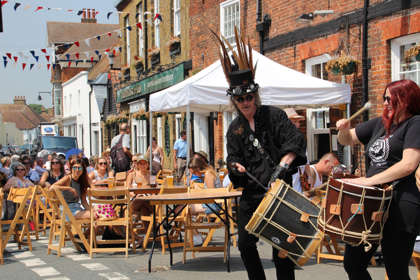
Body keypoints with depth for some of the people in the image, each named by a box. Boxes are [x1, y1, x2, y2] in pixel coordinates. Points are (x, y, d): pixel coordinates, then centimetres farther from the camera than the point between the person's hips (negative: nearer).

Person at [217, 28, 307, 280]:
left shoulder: (274, 116, -3)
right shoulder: (235, 128, 11)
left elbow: (295, 141, -11)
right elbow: (233, 157, 11)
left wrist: (282, 166, -24)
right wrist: (236, 166, -13)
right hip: (251, 193, 5)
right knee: (245, 243, 8)